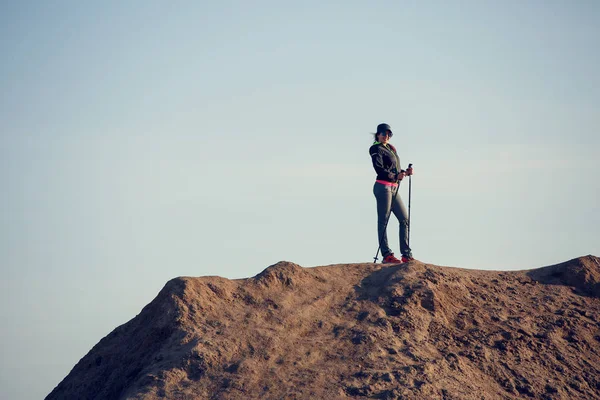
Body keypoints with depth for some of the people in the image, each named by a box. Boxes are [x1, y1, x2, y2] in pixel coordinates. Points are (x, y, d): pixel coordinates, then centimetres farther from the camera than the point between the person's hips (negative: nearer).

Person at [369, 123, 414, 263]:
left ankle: (406, 255, 7)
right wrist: (395, 176, -28)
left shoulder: (391, 149, 20)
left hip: (393, 188, 9)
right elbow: (379, 169, -17)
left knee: (405, 219, 6)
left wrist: (405, 172, 3)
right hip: (383, 186, -9)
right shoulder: (376, 149, -4)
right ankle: (386, 254, -9)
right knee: (383, 221, -7)